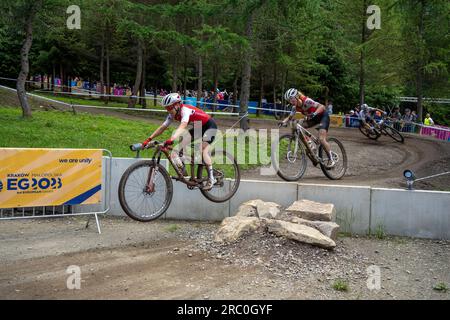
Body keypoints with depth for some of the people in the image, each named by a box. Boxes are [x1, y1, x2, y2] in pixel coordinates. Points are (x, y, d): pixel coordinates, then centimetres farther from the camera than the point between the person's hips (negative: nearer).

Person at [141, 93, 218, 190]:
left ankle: (211, 179, -14)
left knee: (204, 150, -22)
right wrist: (149, 139, -16)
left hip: (209, 126, -8)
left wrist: (171, 139, -63)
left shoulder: (185, 110, -32)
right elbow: (162, 127, -8)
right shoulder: (173, 114, -8)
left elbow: (182, 127, -49)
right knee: (182, 147, -8)